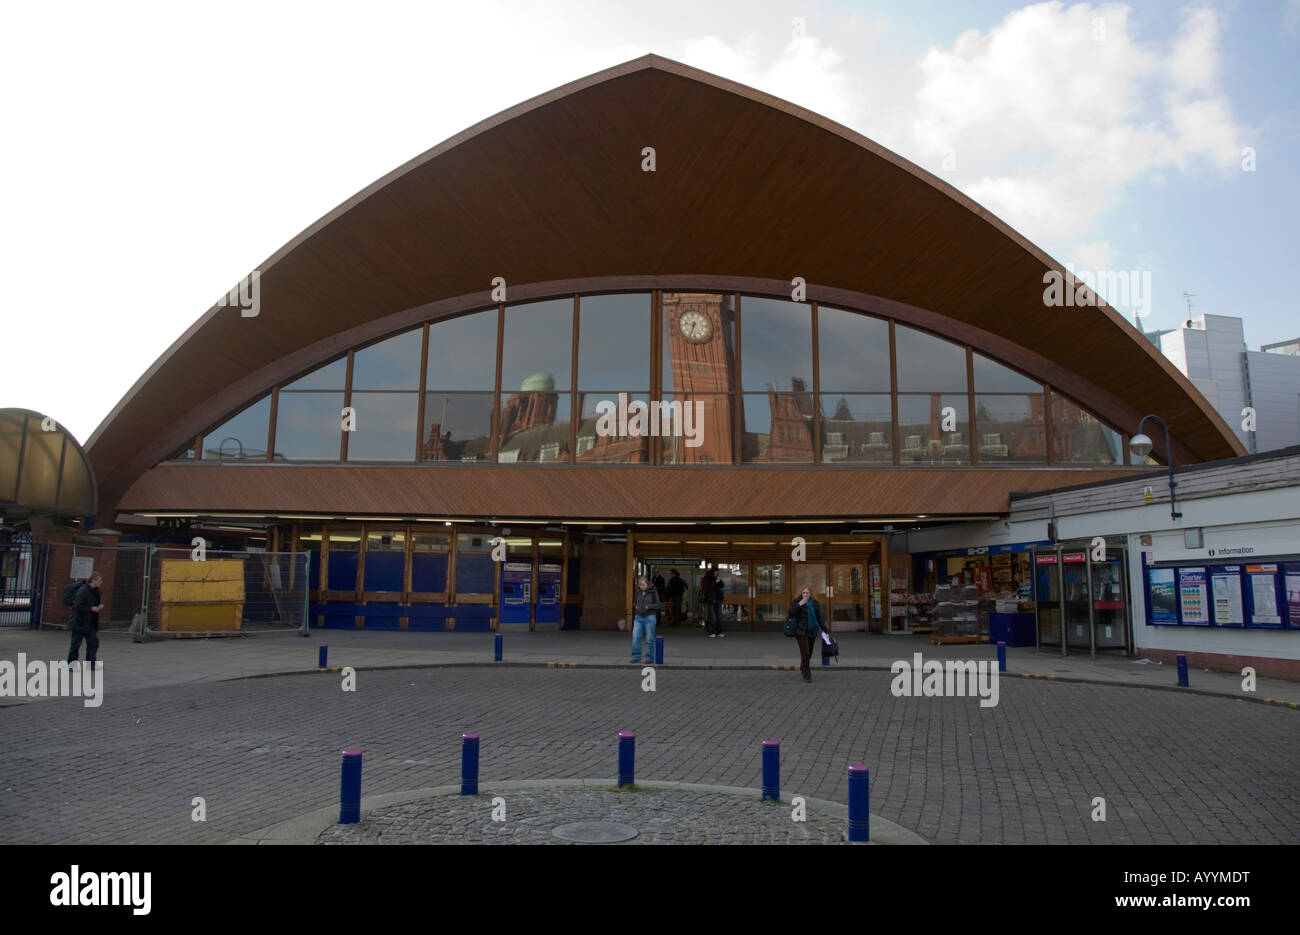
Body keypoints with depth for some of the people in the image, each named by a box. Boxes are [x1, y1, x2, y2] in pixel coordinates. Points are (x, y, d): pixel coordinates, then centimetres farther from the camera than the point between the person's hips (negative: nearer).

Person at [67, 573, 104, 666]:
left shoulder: (96, 591, 8)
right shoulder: (83, 591, -18)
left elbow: (99, 601, 24)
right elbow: (77, 606, -23)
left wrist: (100, 605, 2)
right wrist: (91, 609, -21)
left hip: (90, 623, 8)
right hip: (79, 623, -8)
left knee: (93, 642, 8)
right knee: (76, 644, 0)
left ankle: (90, 664, 16)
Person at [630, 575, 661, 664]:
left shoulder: (653, 592, -4)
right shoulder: (637, 592, 8)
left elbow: (657, 605, -3)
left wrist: (648, 606, -17)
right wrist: (636, 606, 0)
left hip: (649, 617, -4)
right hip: (639, 617, 4)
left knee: (649, 639, 2)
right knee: (635, 637, -4)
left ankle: (649, 657, 13)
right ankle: (636, 656, 8)